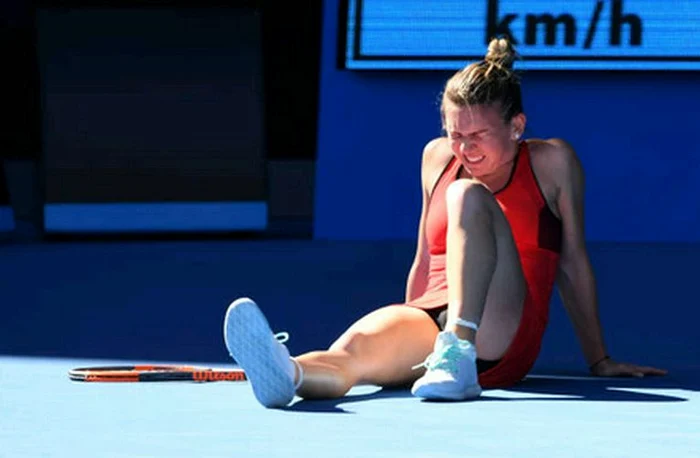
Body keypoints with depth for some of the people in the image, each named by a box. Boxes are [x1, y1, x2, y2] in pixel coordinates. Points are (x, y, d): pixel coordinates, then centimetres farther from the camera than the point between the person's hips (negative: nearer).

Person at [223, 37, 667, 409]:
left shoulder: (551, 162, 8)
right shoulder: (437, 158, 20)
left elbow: (573, 263, 11)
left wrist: (599, 361, 15)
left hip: (504, 338, -3)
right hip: (430, 322, 3)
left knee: (468, 194, -28)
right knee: (356, 347, -34)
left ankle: (458, 356, -47)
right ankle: (285, 373, -72)